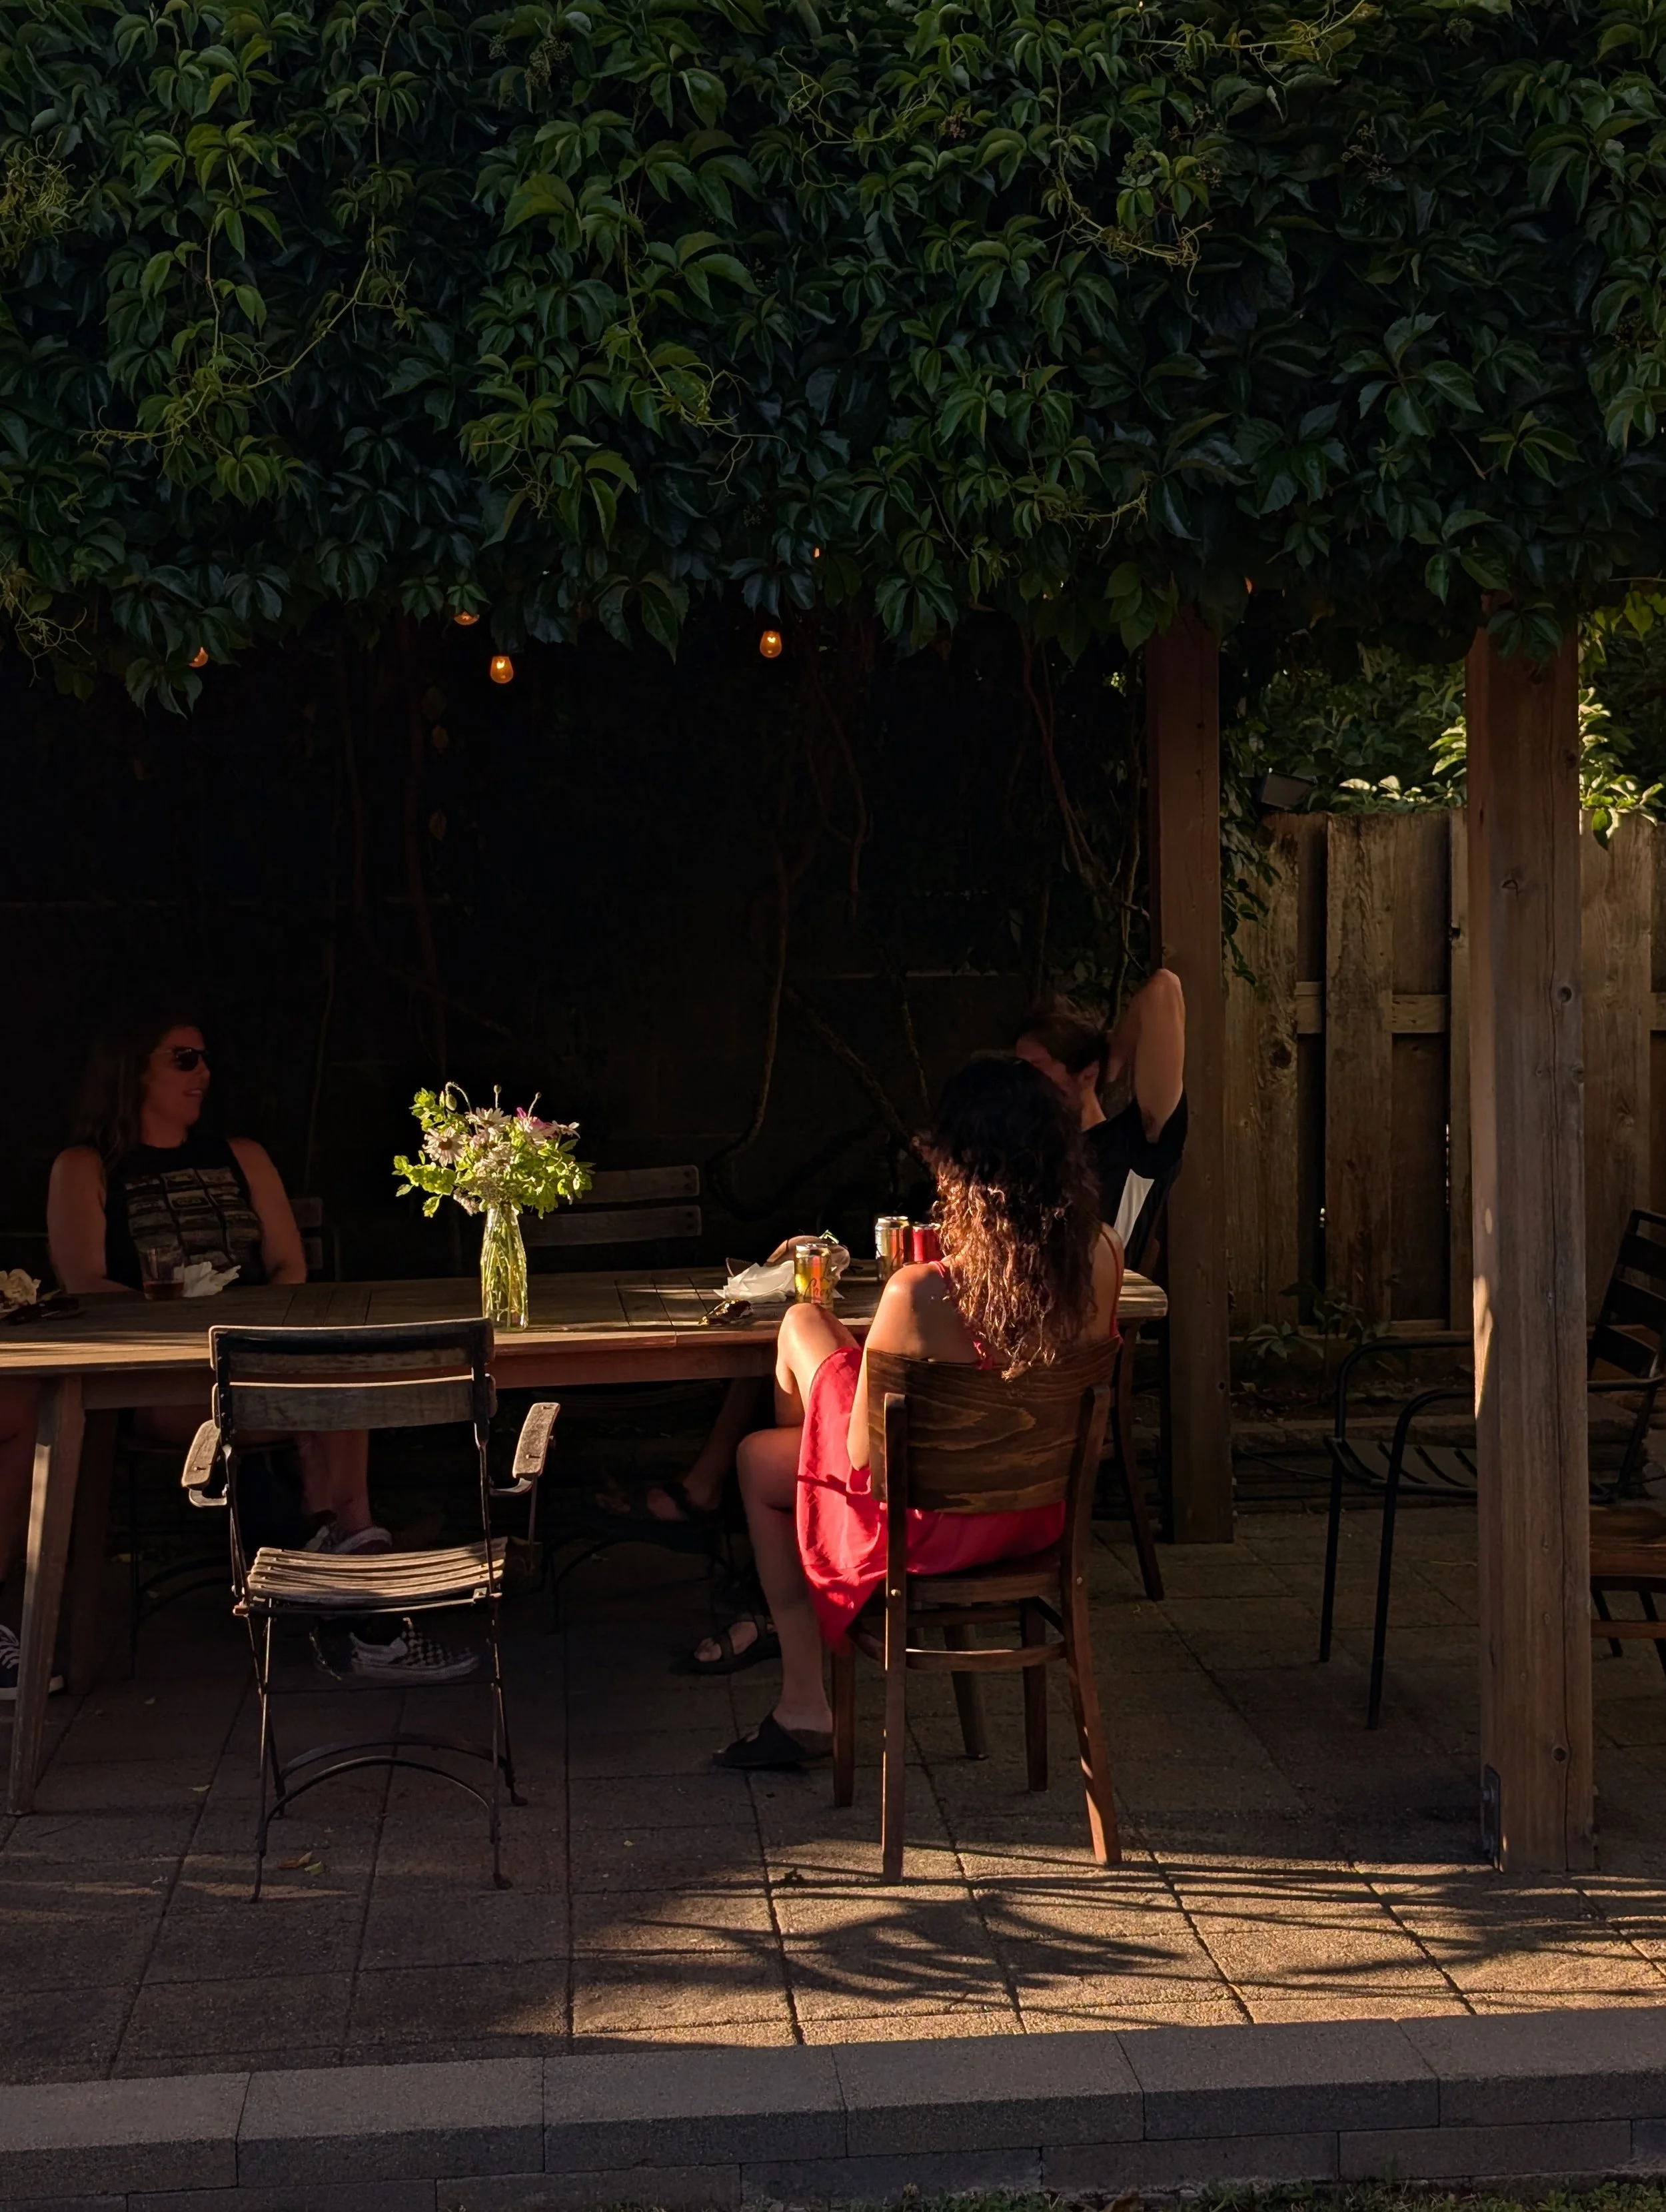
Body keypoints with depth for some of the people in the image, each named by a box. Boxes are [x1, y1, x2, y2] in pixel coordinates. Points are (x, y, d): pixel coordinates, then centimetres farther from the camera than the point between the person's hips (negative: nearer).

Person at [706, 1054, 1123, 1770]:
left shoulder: (919, 1296, -37)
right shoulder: (1101, 1258, -21)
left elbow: (865, 1454, -22)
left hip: (937, 1528, -6)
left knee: (759, 1458, 26)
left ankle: (804, 1706, 39)